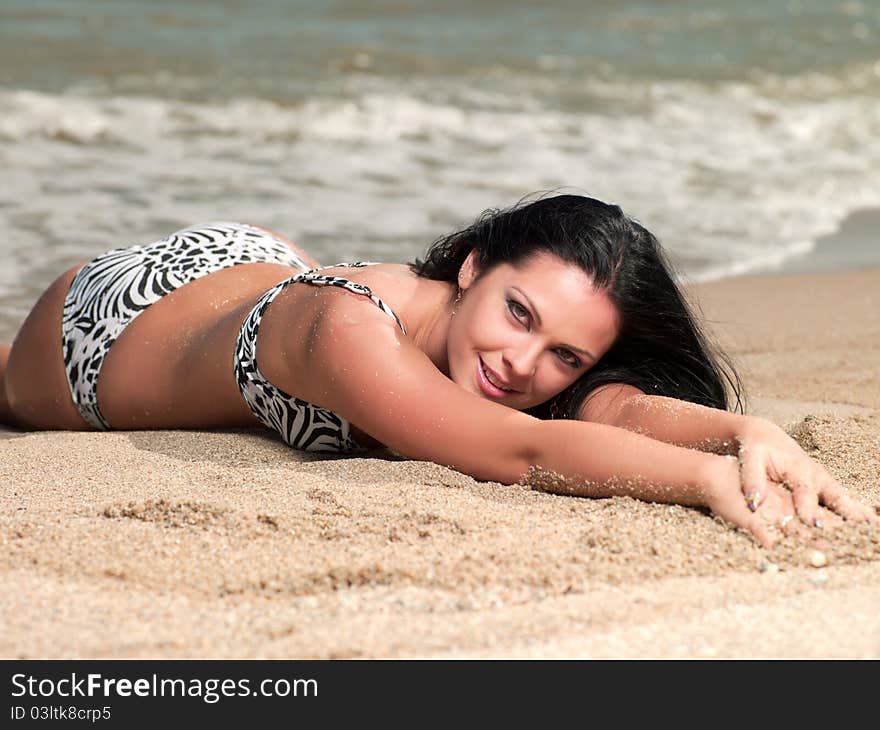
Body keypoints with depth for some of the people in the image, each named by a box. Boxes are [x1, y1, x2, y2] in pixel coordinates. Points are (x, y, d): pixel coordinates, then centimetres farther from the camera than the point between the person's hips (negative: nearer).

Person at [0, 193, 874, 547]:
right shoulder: (351, 329, -52)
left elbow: (630, 409, -52)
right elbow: (524, 453, -63)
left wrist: (750, 433, -72)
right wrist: (711, 479, -75)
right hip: (108, 318, -4)